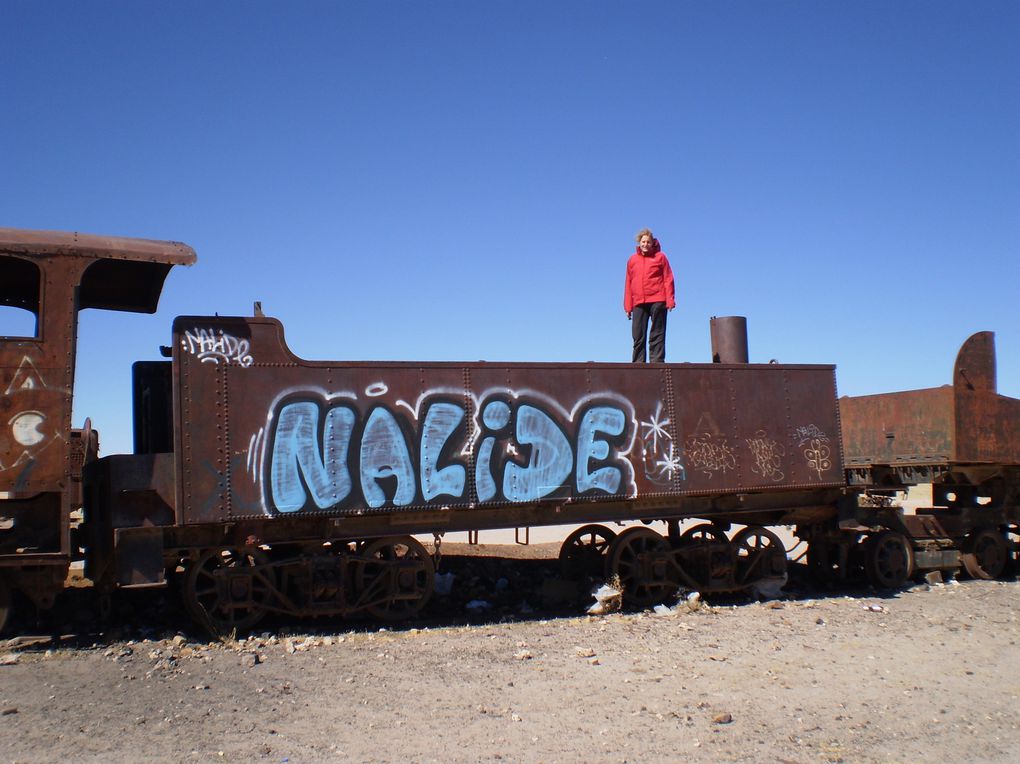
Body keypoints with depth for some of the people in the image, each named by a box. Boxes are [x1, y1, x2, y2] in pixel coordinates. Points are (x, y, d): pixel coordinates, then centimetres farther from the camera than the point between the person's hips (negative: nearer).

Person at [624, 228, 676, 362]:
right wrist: (628, 306, 10)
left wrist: (670, 300, -8)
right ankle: (638, 363, 5)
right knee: (638, 335, 2)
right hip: (639, 303, 3)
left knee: (657, 334, -1)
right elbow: (628, 284, 15)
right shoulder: (632, 260, 14)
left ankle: (657, 361, -3)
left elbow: (668, 279, 1)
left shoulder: (660, 257, 5)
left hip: (657, 301, -3)